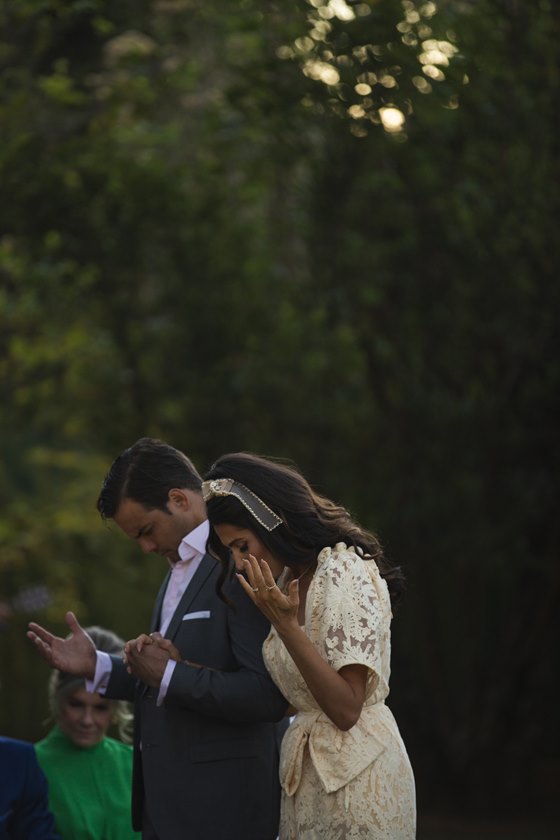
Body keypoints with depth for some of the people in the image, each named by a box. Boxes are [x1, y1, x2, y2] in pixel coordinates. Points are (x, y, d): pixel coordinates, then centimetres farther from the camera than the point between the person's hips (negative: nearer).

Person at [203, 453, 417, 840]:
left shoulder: (345, 572, -16)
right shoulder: (289, 579, 11)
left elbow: (346, 709, -20)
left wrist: (285, 625, -23)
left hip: (355, 778, -9)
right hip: (309, 777, 9)